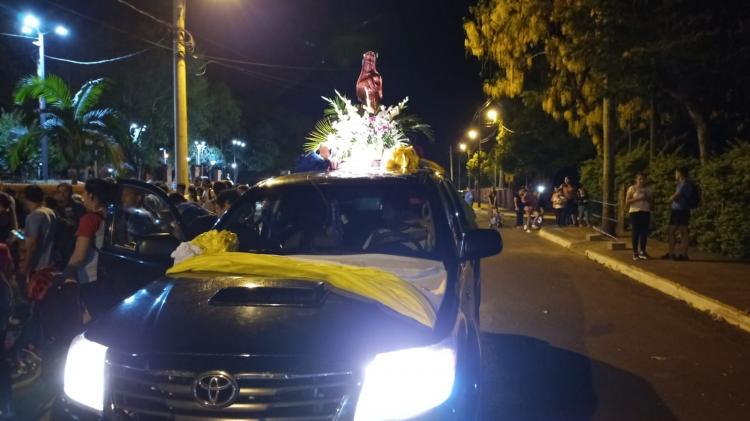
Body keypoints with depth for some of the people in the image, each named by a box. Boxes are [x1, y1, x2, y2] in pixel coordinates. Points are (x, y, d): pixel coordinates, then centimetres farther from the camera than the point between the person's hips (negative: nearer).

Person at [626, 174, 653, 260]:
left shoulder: (648, 190, 13)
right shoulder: (632, 188, 2)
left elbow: (652, 203, 14)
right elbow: (627, 202, -4)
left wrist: (648, 199, -6)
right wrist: (637, 199, -16)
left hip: (646, 212, 4)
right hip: (635, 212, -4)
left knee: (644, 232, 0)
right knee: (636, 232, -5)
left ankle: (642, 252, 8)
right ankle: (635, 253, -1)